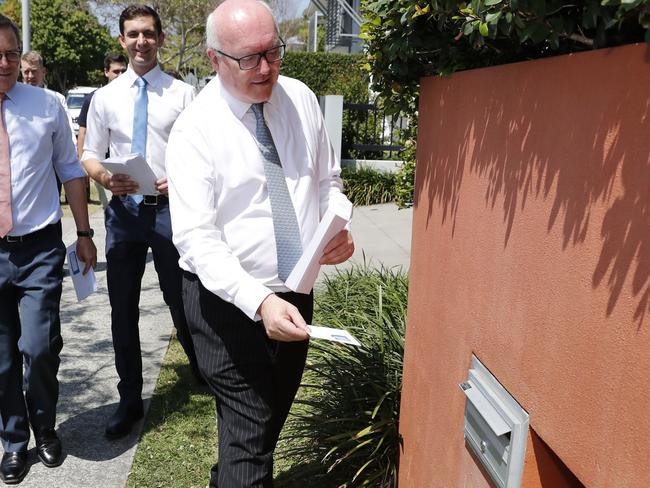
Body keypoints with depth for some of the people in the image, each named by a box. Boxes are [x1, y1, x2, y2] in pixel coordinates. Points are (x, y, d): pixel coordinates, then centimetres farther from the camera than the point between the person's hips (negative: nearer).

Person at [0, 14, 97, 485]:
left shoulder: (47, 105, 0)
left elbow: (71, 170, 7)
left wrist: (84, 233, 6)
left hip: (39, 249, -1)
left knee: (40, 347, -4)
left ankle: (45, 428, 25)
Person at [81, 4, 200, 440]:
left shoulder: (182, 93, 0)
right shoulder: (105, 97, 7)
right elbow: (90, 154, 10)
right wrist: (104, 176, -11)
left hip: (170, 208, -3)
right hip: (123, 209, 3)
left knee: (182, 305, 5)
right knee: (123, 311, 11)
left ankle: (208, 380, 29)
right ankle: (130, 401, 28)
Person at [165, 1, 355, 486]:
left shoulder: (301, 99, 0)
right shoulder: (195, 130, -15)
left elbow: (328, 180, 11)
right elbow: (198, 240, -22)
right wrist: (261, 302, -35)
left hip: (296, 295, 6)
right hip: (229, 302, -6)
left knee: (273, 417, 23)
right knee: (249, 433, -2)